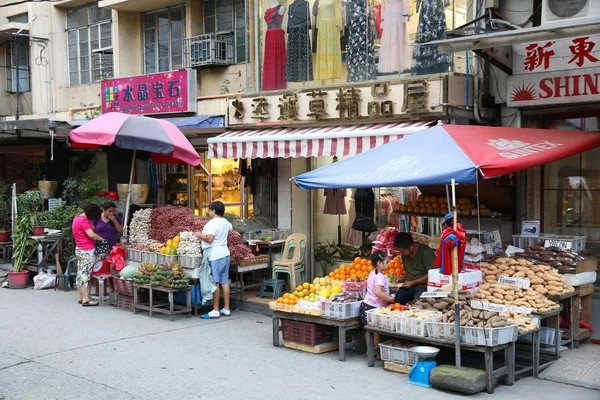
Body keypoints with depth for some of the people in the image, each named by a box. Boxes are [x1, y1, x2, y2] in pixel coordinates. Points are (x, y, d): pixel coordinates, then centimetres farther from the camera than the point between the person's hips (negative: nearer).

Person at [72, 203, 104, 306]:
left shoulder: (77, 218, 12)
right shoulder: (84, 221, -18)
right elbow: (91, 235, -25)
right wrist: (102, 239, -12)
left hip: (79, 249, 10)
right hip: (87, 251, -10)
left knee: (80, 274, 12)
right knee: (85, 274, -8)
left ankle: (81, 297, 18)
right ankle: (86, 300, -6)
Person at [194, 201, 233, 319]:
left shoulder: (213, 223, -14)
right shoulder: (225, 222, 13)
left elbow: (209, 238, -24)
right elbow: (230, 228, 36)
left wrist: (200, 235, -8)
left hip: (215, 256, -9)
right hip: (225, 254, 9)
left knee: (215, 283, -4)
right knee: (224, 282, 10)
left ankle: (215, 311, -1)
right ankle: (226, 309, 15)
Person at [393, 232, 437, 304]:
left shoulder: (426, 252, -11)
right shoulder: (404, 254, 12)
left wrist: (413, 283, -13)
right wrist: (402, 279, 7)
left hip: (423, 285, -6)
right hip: (409, 285, 6)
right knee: (395, 300, -22)